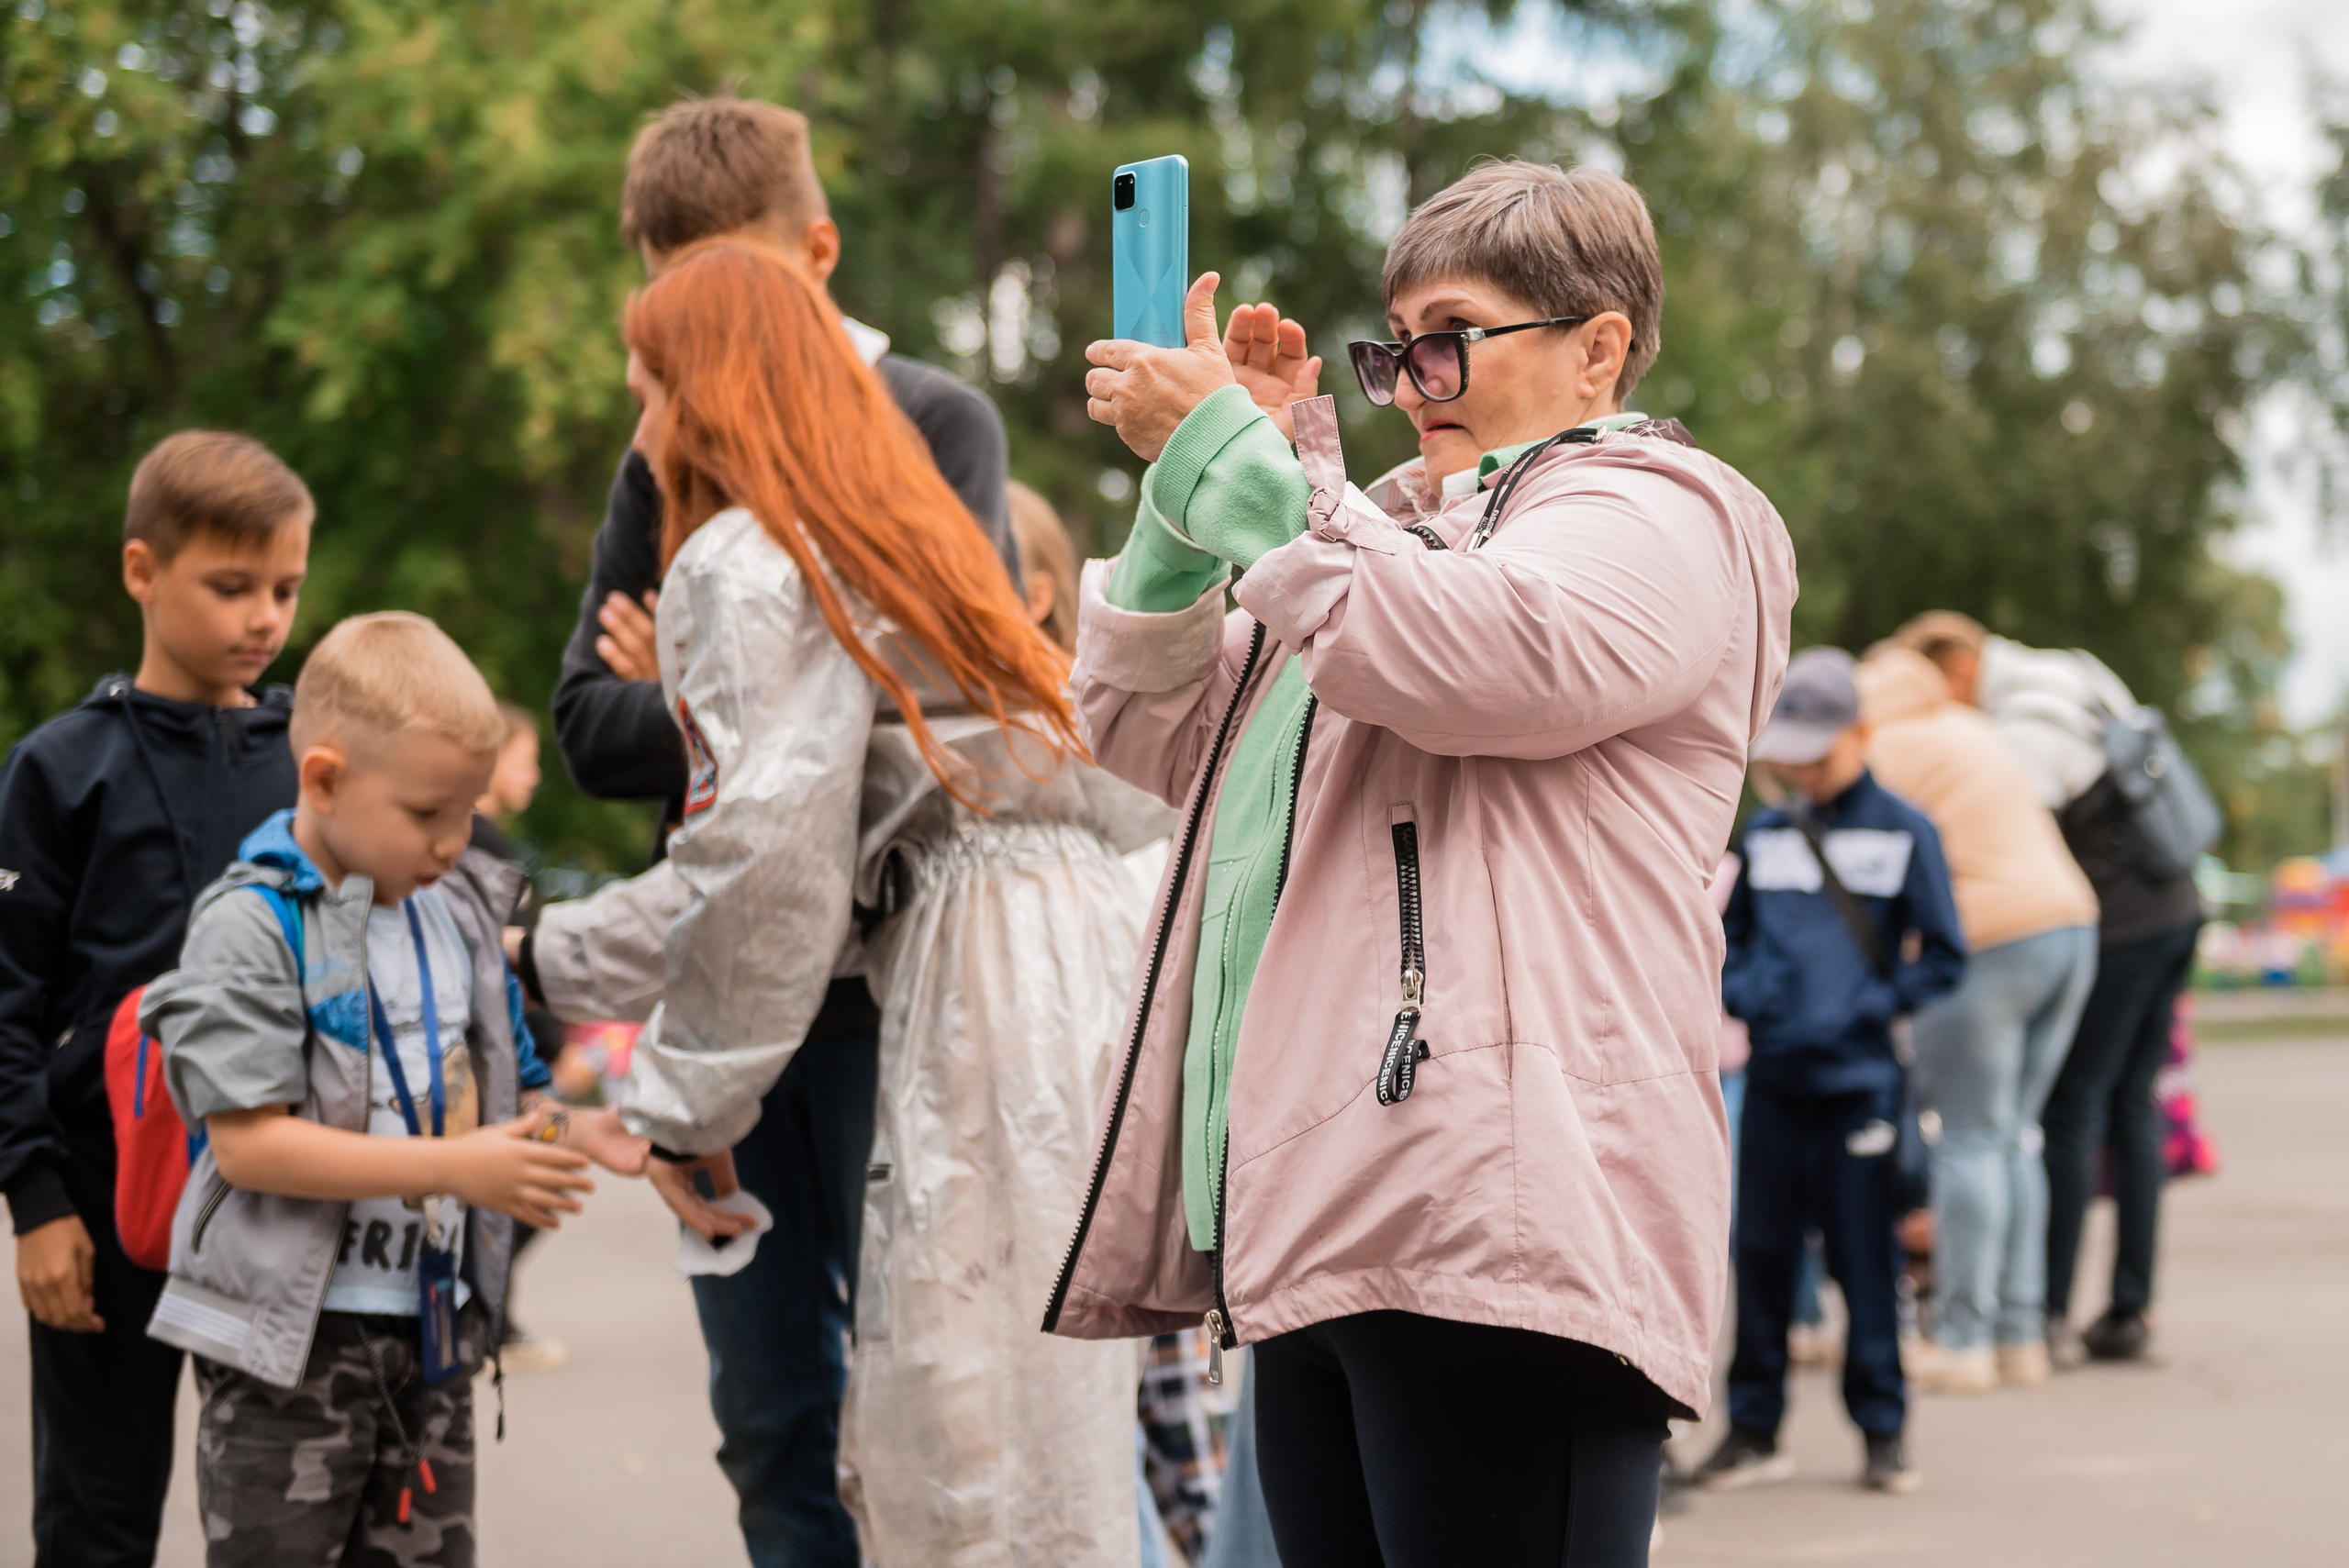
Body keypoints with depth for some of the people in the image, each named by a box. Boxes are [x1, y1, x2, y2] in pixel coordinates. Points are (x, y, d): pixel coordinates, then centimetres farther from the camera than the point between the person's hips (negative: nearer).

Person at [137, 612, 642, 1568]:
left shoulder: (459, 913, 8)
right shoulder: (251, 926, -14)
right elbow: (248, 1141, -22)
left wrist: (571, 1135, -5)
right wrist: (452, 1169, -25)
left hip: (433, 1321, 7)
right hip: (293, 1332, -7)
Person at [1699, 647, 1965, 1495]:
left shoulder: (1903, 832, 0)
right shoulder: (1765, 834, 10)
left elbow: (1942, 957, 1)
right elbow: (1727, 935, 20)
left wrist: (1875, 1005, -9)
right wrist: (1742, 992, 1)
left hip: (1859, 1080, -3)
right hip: (1773, 1076, 4)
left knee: (1863, 1255, 0)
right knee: (1761, 1249, 6)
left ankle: (1884, 1430, 10)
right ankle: (1755, 1427, 16)